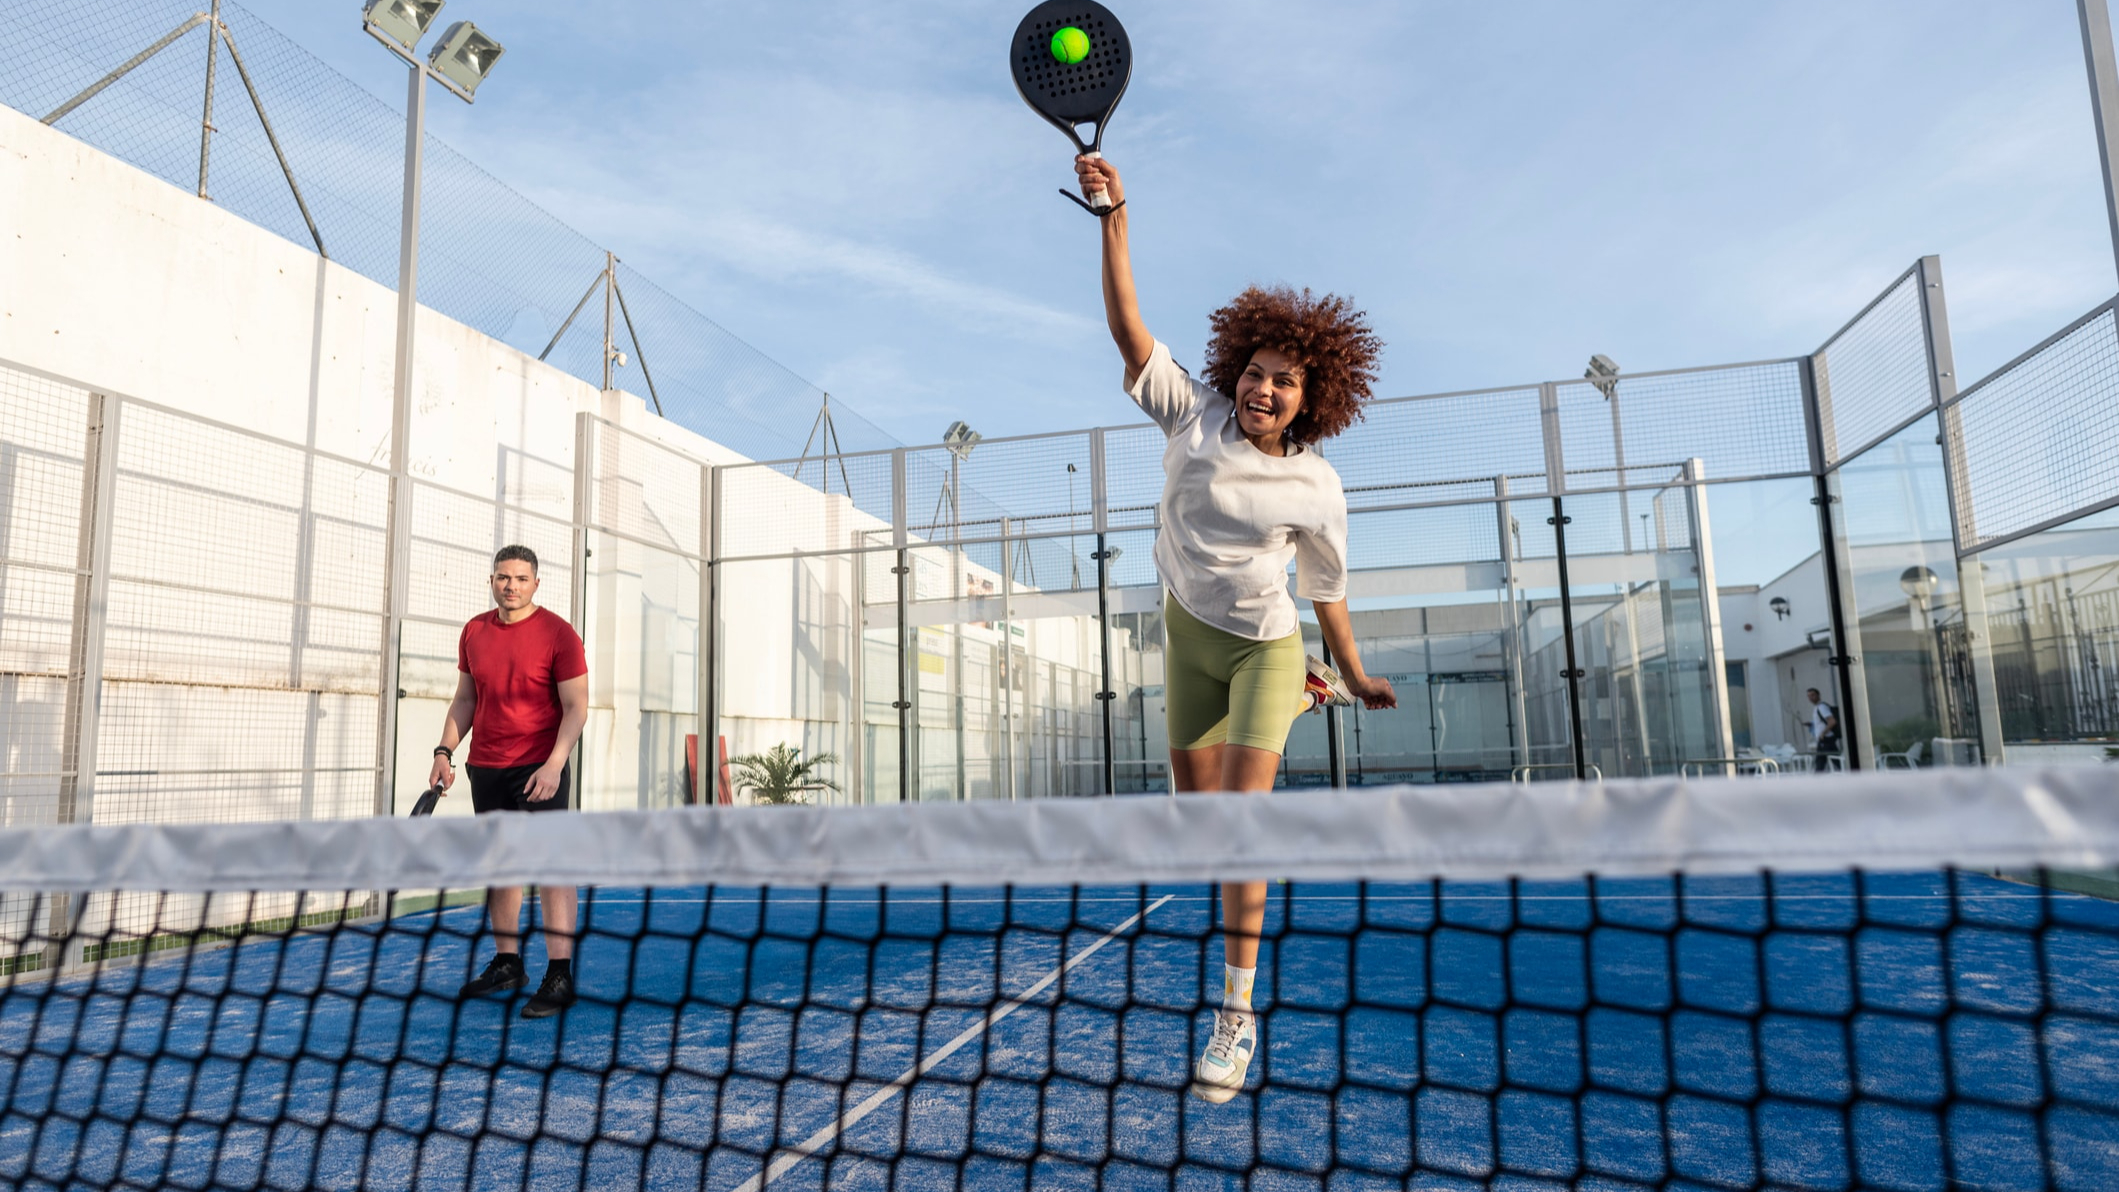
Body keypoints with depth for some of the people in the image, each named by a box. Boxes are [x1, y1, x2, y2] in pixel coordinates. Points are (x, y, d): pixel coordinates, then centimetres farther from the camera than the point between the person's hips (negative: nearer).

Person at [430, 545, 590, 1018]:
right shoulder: (474, 632, 9)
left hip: (538, 769, -6)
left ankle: (559, 976, -6)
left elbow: (576, 706, -10)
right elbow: (464, 699, 18)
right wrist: (445, 752, 7)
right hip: (484, 767, 6)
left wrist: (553, 765, -20)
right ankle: (506, 964, 25)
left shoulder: (558, 633, -8)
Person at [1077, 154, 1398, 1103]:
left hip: (1263, 644, -3)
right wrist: (1114, 216, -25)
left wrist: (1353, 672, 6)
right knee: (1195, 800, 11)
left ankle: (1236, 1015, -6)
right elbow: (1128, 326, -16)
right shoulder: (1194, 417, -10)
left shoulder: (1316, 489, -13)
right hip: (1188, 633, 3)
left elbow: (1326, 586, 0)